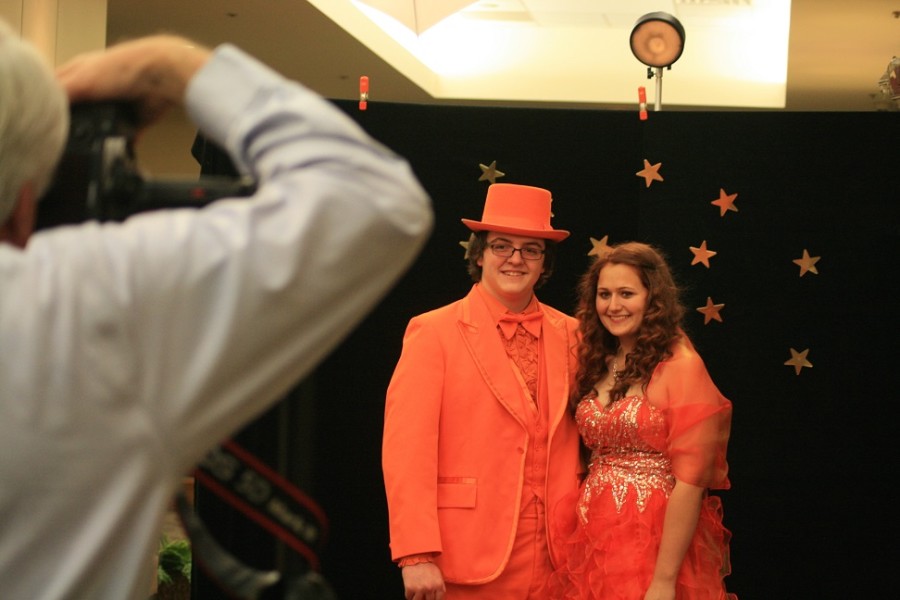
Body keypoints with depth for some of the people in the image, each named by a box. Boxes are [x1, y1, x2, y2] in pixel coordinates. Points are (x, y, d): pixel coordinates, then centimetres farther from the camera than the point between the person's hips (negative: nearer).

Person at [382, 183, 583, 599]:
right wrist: (417, 557, -16)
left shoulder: (570, 335, 8)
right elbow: (406, 451, -10)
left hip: (554, 563, 3)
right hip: (468, 566, -3)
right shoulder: (433, 332, -4)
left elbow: (579, 444, 12)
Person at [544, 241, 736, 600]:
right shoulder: (597, 364, 8)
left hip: (656, 543, -6)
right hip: (593, 539, 6)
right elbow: (593, 455, 12)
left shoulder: (679, 366, -11)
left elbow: (690, 481, -15)